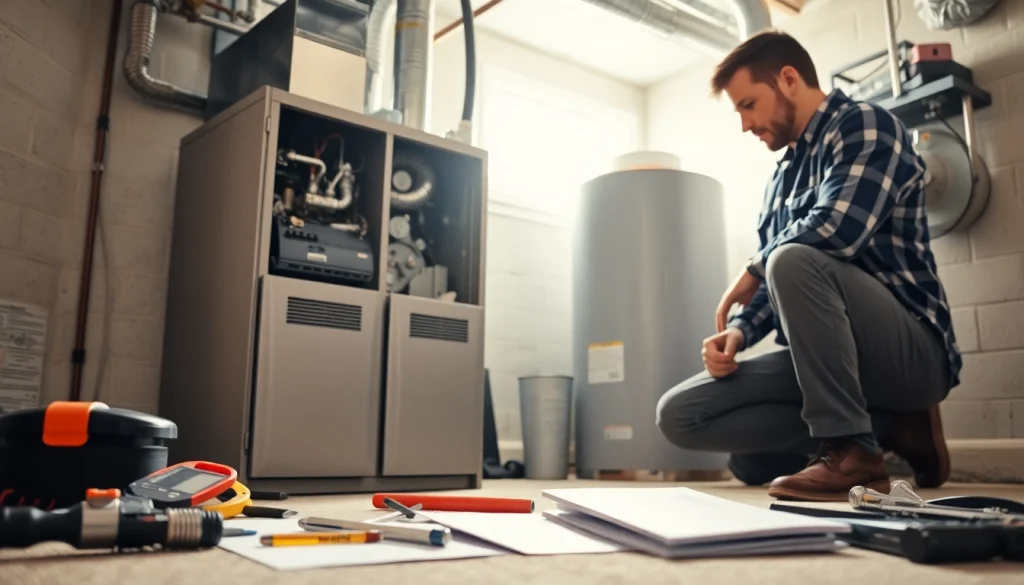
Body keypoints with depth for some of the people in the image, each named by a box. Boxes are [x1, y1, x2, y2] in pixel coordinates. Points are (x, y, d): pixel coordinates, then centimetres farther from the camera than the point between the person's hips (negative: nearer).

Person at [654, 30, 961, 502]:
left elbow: (836, 228, -24)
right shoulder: (782, 179, 18)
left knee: (795, 261, -34)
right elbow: (777, 286, 17)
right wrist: (739, 331, -4)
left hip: (912, 351, -8)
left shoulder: (864, 125, -5)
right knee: (680, 415, -7)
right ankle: (886, 425, -2)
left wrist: (752, 272, -8)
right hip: (823, 360, 8)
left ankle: (852, 452, -20)